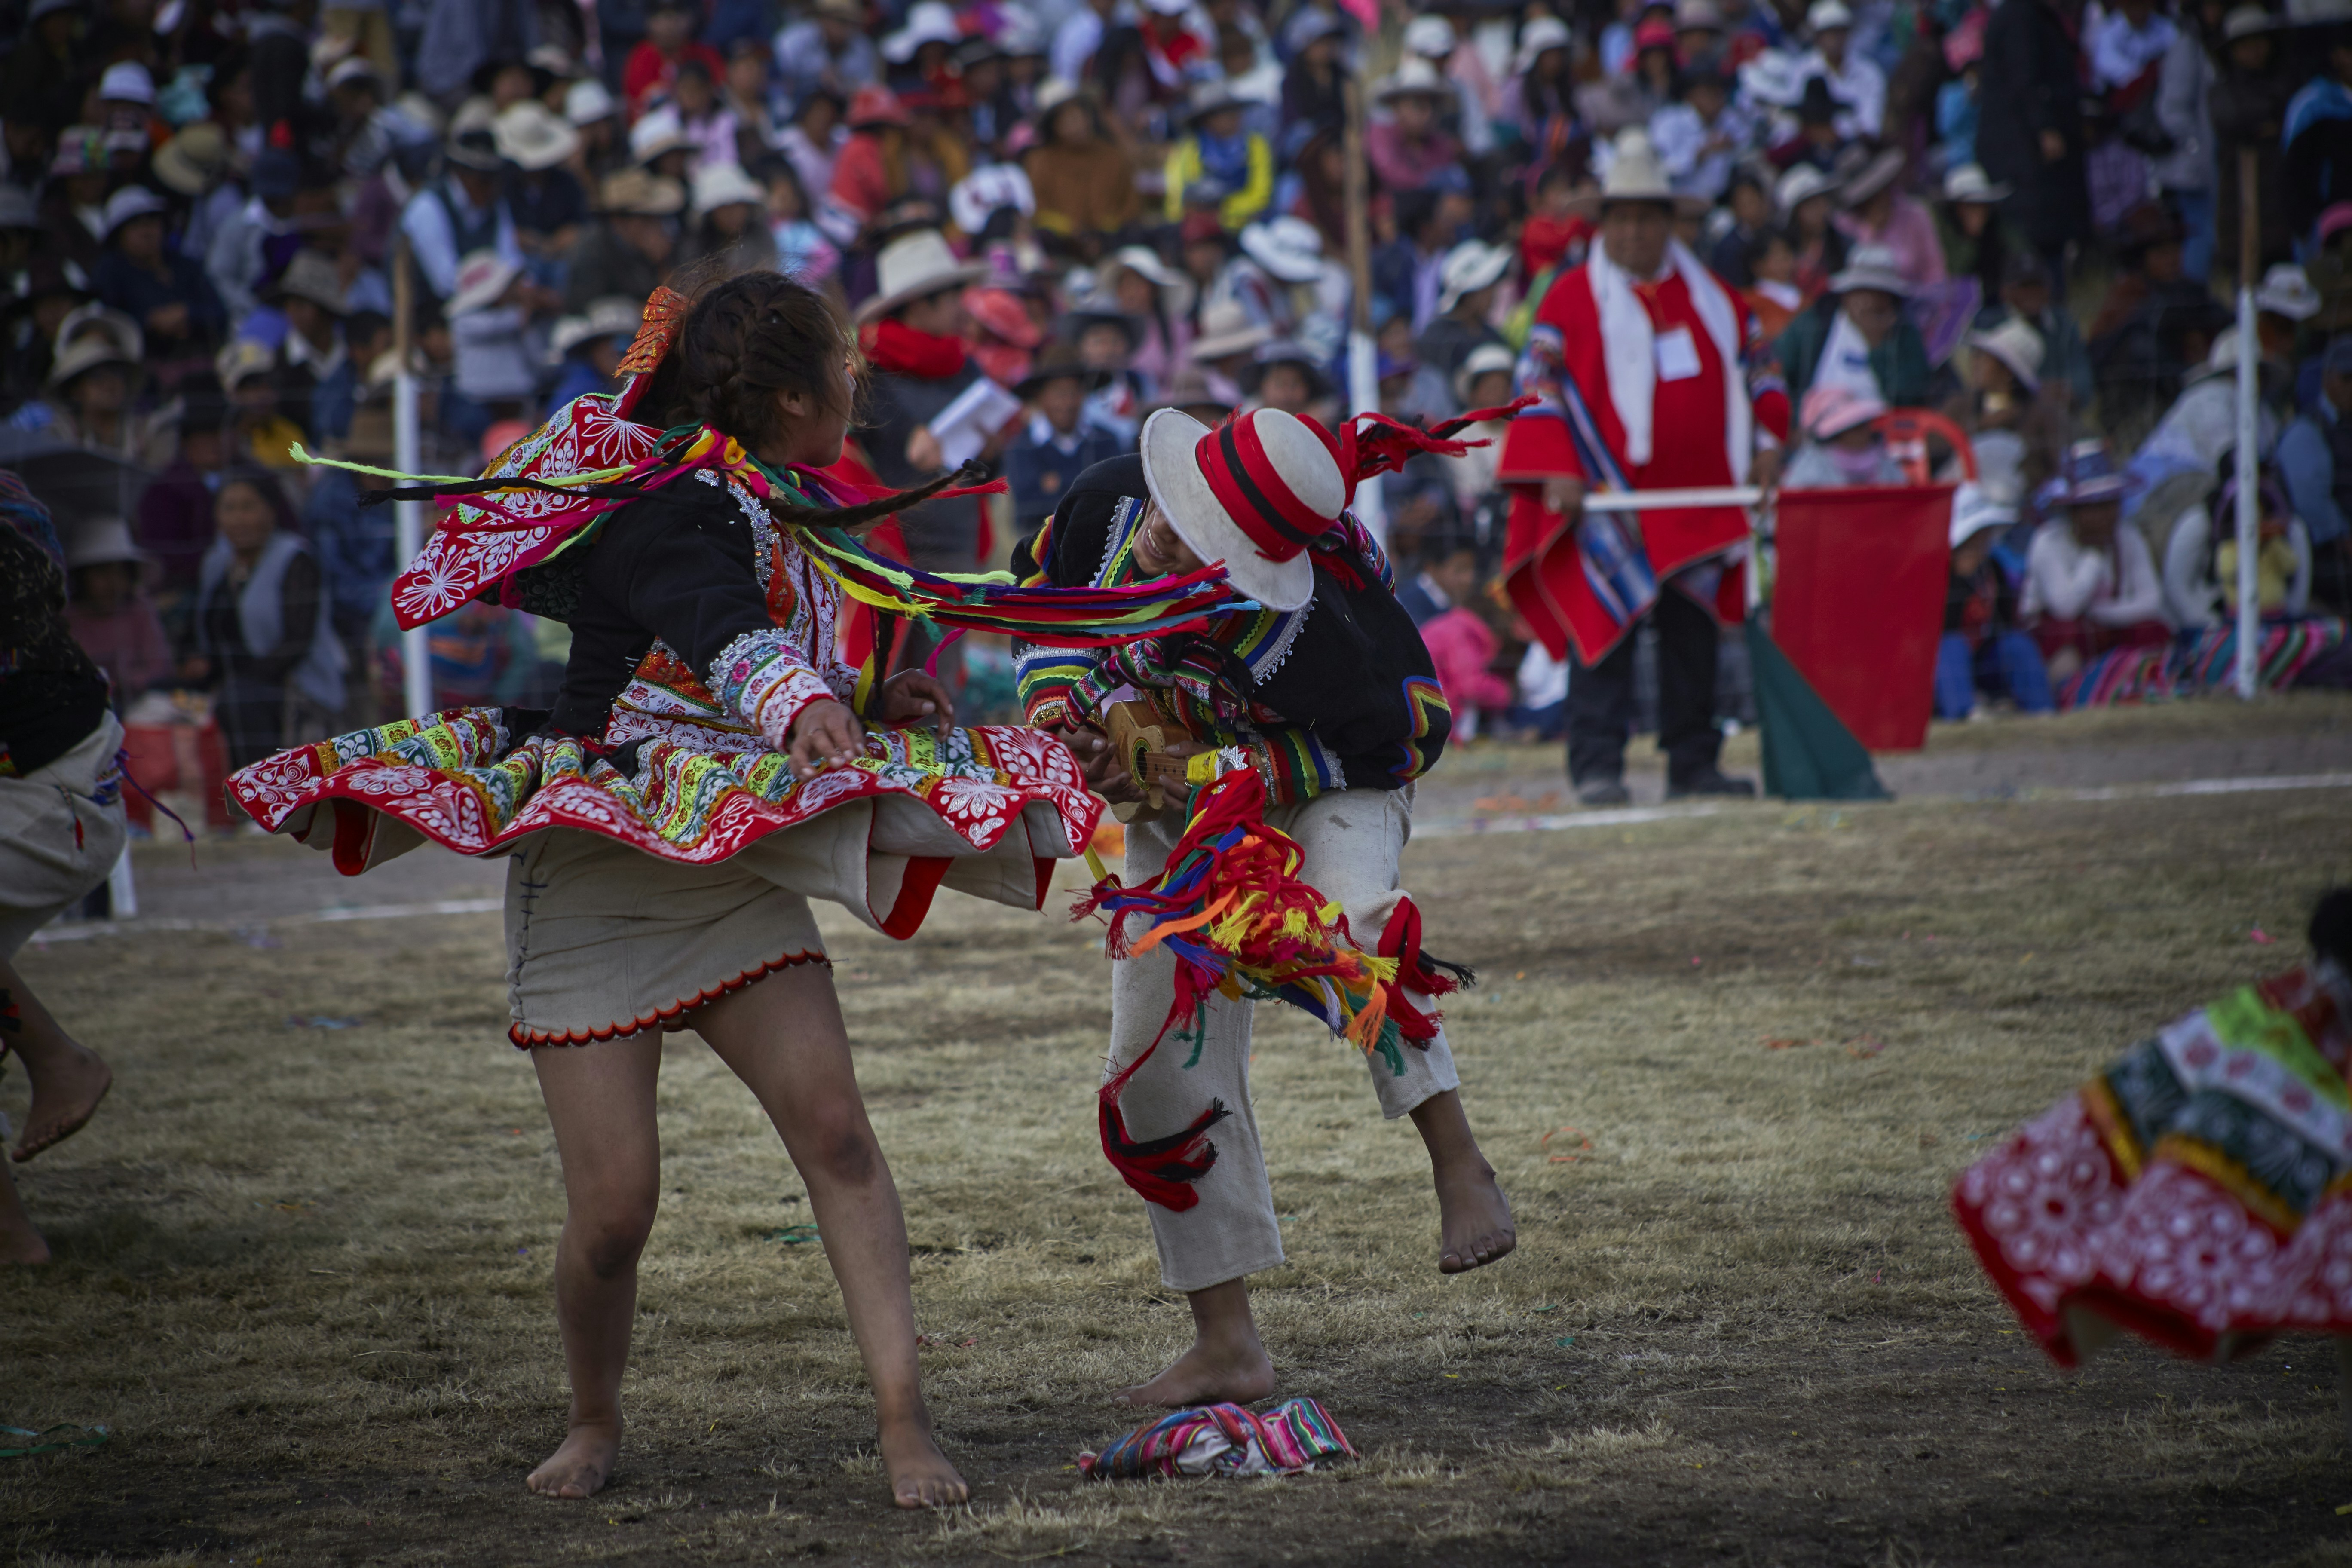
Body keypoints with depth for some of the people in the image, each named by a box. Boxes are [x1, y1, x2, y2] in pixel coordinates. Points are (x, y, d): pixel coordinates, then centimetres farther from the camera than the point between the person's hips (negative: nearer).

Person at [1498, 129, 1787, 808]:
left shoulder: (1710, 296, 14)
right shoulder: (1572, 298, 1)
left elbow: (1752, 370, 22)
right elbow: (1541, 386, -4)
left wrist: (1766, 442, 8)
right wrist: (1557, 469, -13)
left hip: (1697, 496, 4)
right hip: (1608, 497, -4)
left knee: (1693, 631, 7)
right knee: (1605, 626, -9)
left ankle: (1693, 761, 13)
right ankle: (1597, 766, -8)